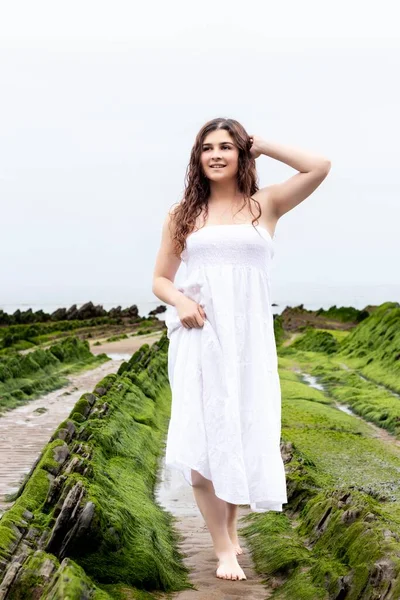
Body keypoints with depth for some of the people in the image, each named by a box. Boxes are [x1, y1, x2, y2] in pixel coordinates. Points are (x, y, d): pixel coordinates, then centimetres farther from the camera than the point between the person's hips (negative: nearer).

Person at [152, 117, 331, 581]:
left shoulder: (265, 205, 5)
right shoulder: (183, 214, 9)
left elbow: (320, 167, -9)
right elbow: (160, 279, 12)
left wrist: (264, 146, 2)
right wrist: (180, 301, -10)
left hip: (249, 340, 0)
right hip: (200, 339, 0)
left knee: (243, 437, 7)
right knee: (201, 446, -5)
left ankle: (231, 525, 31)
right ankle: (224, 548, 9)